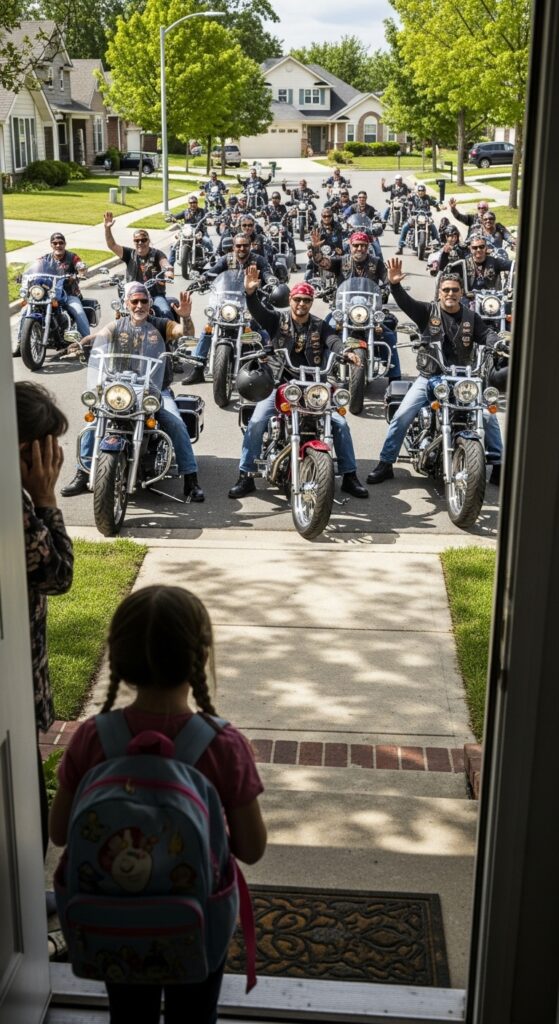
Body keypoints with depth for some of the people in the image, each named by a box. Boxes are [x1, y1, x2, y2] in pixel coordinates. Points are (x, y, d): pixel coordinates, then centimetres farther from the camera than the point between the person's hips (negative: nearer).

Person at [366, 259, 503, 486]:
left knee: (489, 416, -7)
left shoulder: (471, 318, 6)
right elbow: (405, 302, -15)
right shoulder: (428, 311, 0)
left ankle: (498, 466, 7)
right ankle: (385, 464, 1)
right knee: (402, 416, -12)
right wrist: (395, 284, -34)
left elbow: (486, 334, -7)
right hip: (429, 378, -1)